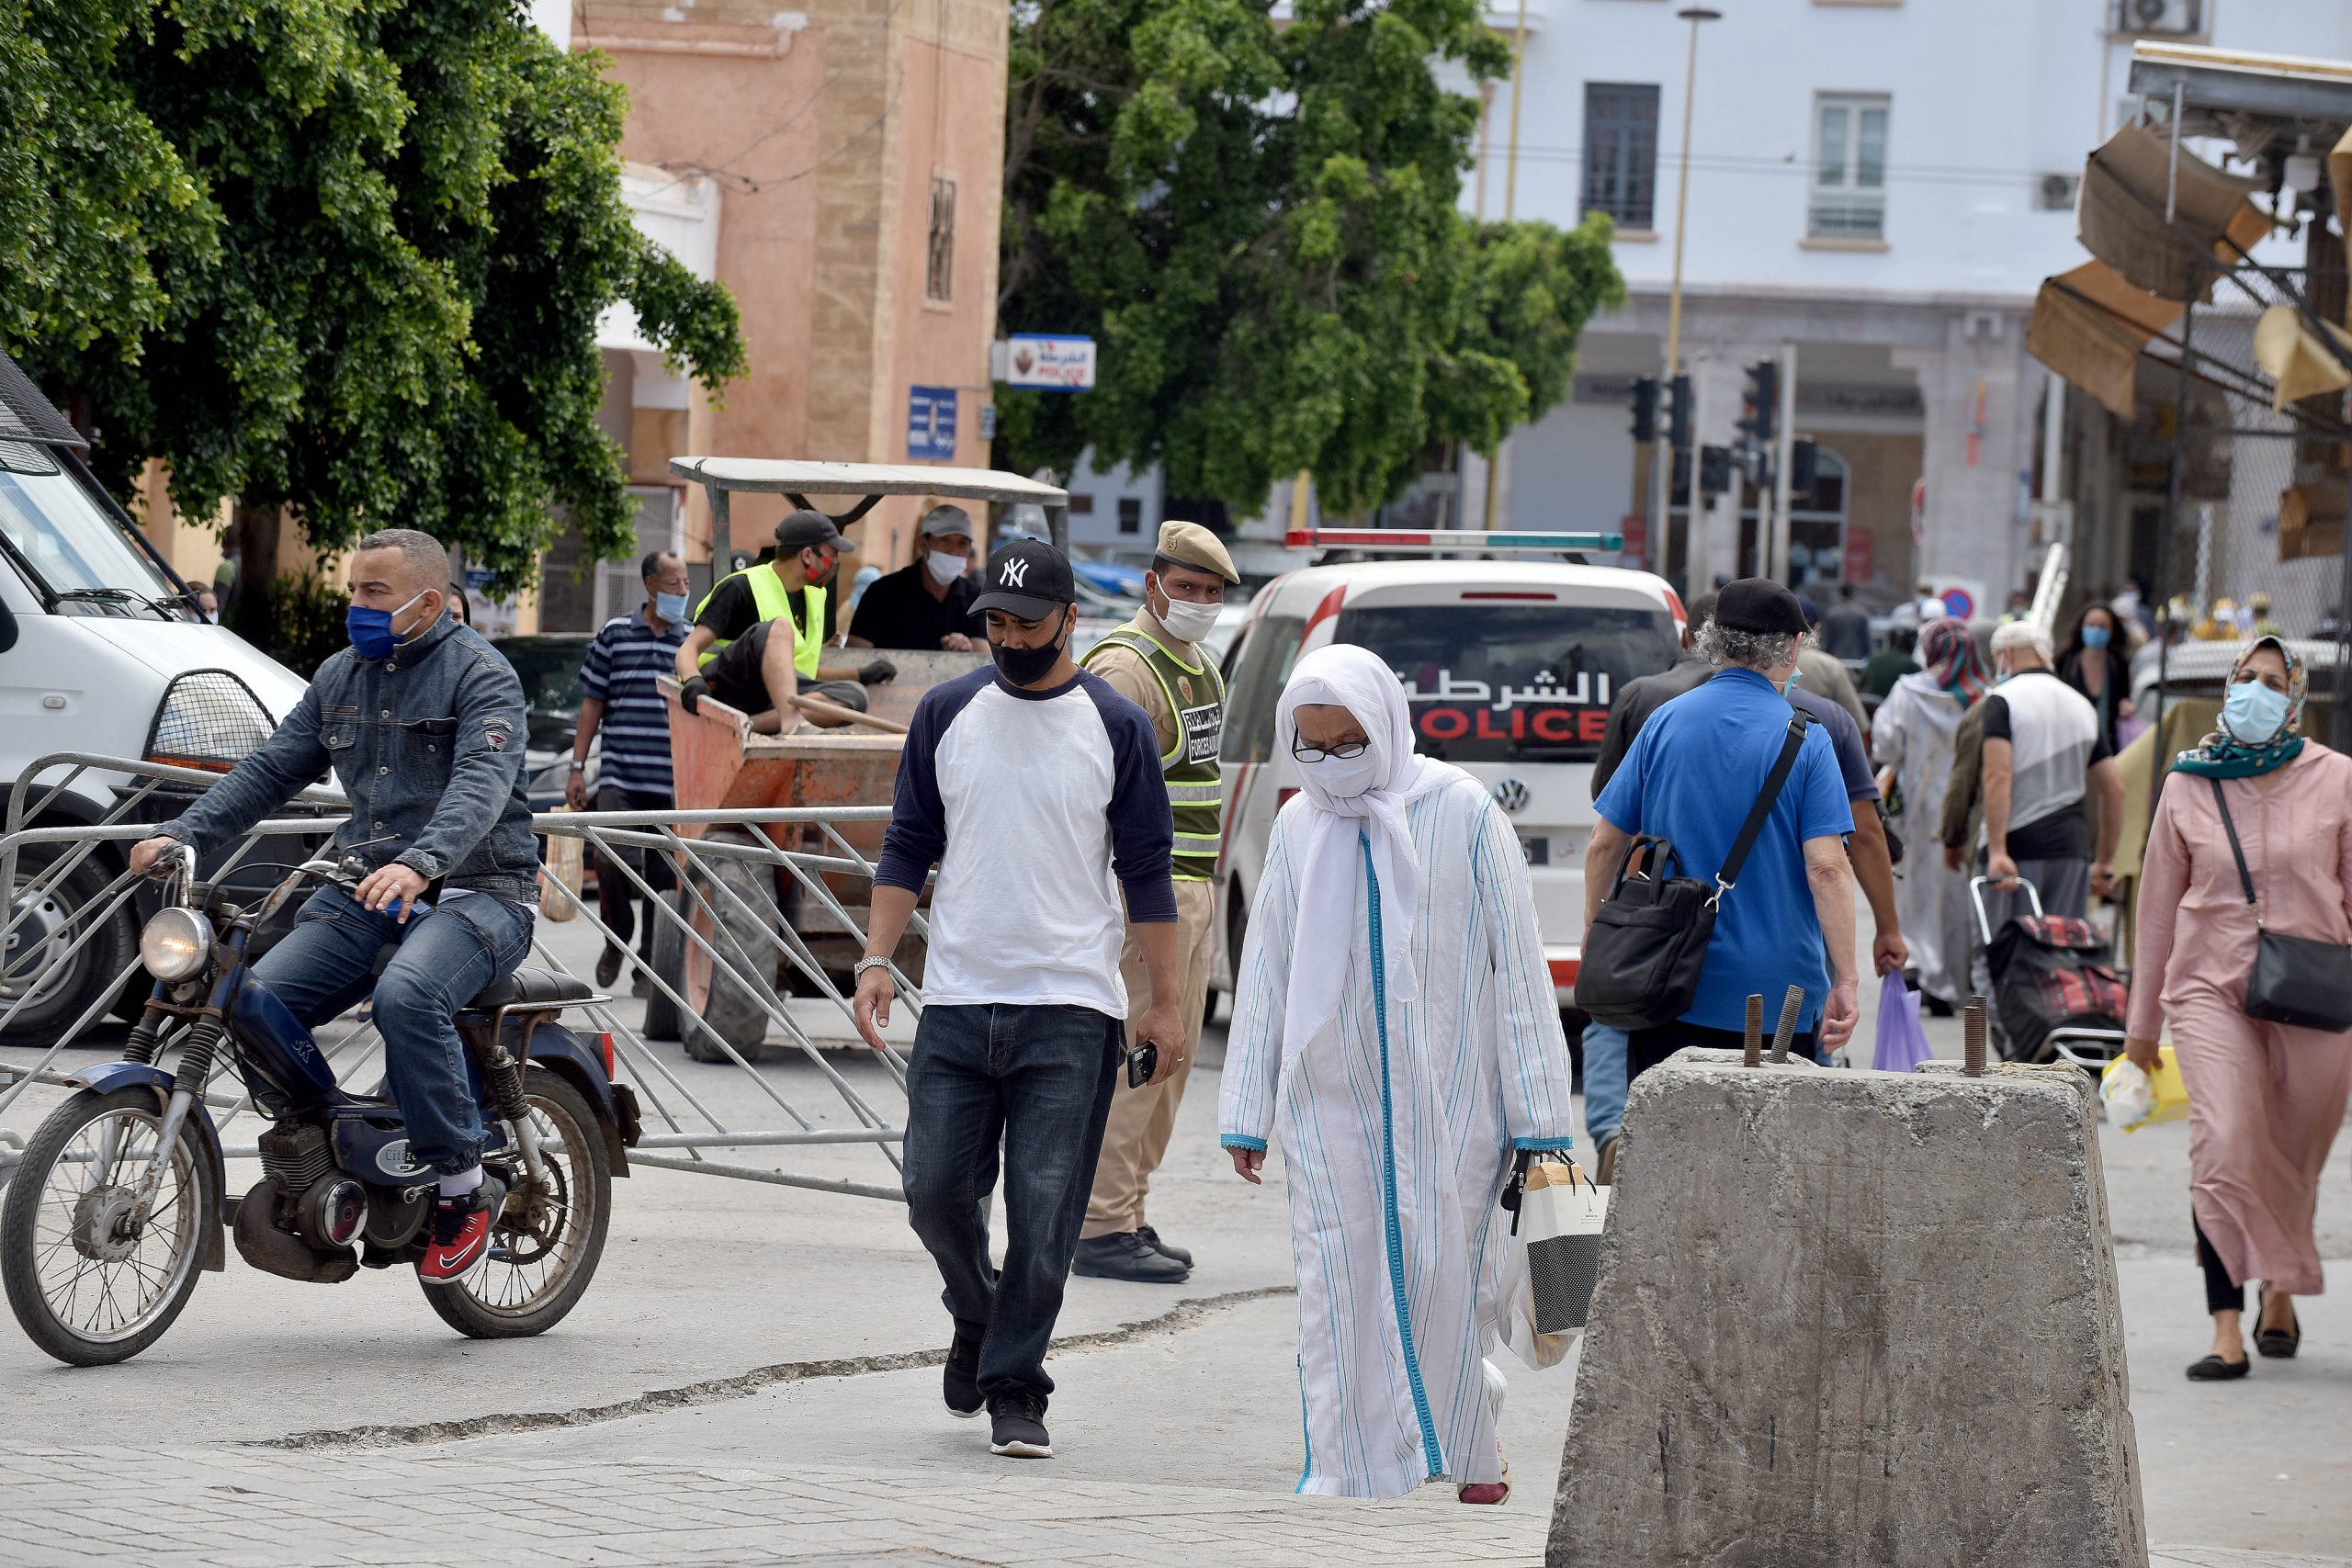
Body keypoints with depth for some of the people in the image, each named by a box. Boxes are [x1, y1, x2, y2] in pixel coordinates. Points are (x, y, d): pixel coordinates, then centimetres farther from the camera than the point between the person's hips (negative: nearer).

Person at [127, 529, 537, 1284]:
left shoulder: (480, 675, -7)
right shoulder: (341, 677, 17)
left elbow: (480, 783, -23)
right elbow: (272, 768, 15)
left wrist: (419, 864, -41)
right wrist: (184, 834, 0)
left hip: (474, 891, -7)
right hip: (363, 889, 7)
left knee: (406, 997, -36)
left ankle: (462, 1186, -23)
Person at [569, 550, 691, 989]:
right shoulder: (615, 634, 6)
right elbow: (593, 703, 9)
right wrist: (577, 768, 5)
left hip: (672, 785, 1)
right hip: (619, 779, -1)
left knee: (663, 877, 2)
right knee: (614, 862, -13)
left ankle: (650, 968, 13)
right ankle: (616, 940, 14)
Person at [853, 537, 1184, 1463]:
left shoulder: (1115, 728, 2)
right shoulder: (947, 715, 8)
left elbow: (1146, 873, 5)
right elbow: (909, 847, 12)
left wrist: (1164, 1005, 2)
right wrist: (876, 959, 1)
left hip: (1070, 1012, -2)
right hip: (956, 1003, 2)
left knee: (1042, 1215, -6)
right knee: (936, 1193, 0)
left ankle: (1014, 1390, 4)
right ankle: (978, 1324, 29)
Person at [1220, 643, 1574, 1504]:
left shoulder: (1459, 811, -5)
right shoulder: (1297, 828, 6)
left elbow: (1516, 961, -4)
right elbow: (1265, 974, 11)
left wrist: (1536, 1110, -6)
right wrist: (1246, 1113, 9)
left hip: (1447, 1093, -3)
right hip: (1333, 1096, 3)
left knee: (1446, 1269, 1)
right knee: (1340, 1278, -1)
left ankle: (1470, 1436, 23)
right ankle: (1353, 1470, 5)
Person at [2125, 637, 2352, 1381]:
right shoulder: (2189, 786, 5)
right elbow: (2159, 906, 13)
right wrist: (2142, 1020, 17)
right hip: (2212, 988, 0)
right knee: (2223, 1147, -18)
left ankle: (2281, 1293, 38)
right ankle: (2226, 1329, -18)